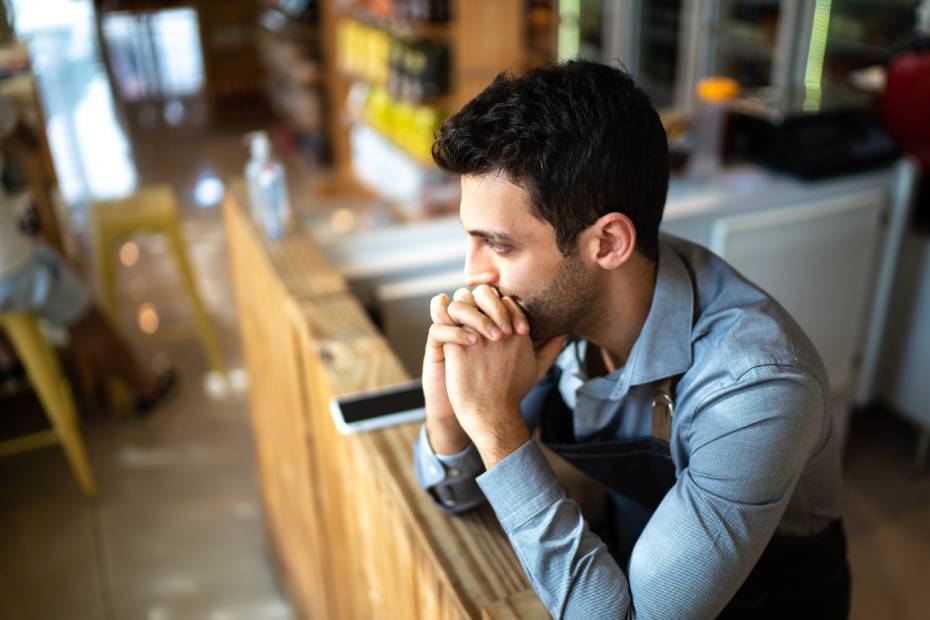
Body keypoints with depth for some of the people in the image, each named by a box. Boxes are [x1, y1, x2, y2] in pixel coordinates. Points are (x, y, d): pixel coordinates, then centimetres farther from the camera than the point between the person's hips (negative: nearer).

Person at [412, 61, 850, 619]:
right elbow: (458, 492, -5)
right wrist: (449, 414, -25)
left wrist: (496, 422, -33)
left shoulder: (756, 387, -31)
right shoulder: (558, 302, -16)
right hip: (614, 563, 4)